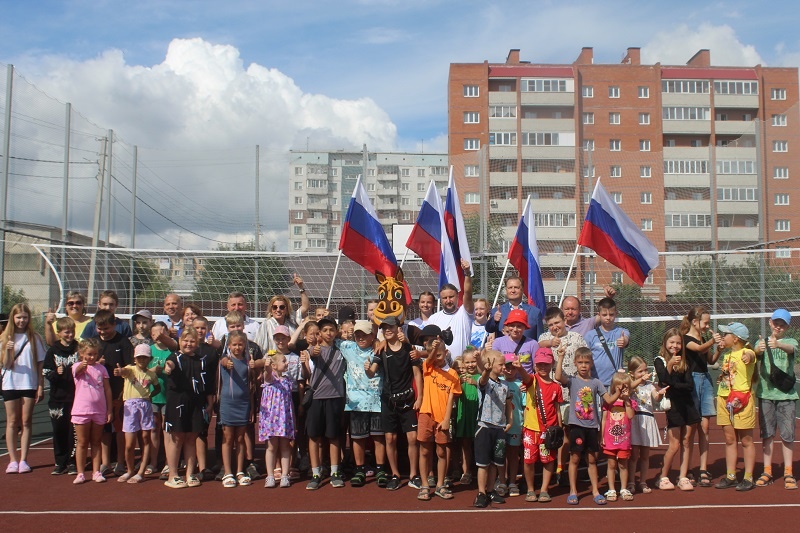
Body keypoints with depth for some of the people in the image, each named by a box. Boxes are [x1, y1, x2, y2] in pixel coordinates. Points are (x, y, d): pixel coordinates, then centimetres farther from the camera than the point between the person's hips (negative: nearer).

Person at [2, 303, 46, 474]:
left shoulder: (34, 337, 3)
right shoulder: (5, 338, 3)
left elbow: (40, 363, 4)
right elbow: (5, 364, -3)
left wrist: (41, 386, -1)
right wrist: (8, 350, -22)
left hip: (29, 384, 0)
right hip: (10, 384, 0)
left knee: (26, 421, 3)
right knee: (12, 422, 5)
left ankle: (23, 460, 6)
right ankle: (13, 460, 9)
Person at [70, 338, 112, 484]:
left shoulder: (101, 368, 5)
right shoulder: (78, 367, -4)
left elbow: (107, 389, 7)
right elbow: (77, 371, -30)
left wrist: (109, 410, 4)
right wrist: (82, 365, -55)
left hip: (99, 411, 3)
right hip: (82, 410, -3)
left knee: (96, 442, 11)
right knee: (82, 443, 5)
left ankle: (96, 472, 16)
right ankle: (80, 473, 11)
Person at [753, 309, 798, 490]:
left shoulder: (790, 341, 5)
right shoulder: (762, 342, 9)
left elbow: (791, 349, -20)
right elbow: (756, 353, -13)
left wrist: (778, 344, -43)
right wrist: (758, 349, -39)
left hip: (786, 394, -1)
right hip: (765, 393, 1)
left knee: (787, 434, 1)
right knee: (767, 434, 5)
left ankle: (788, 473, 10)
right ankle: (767, 471, 12)